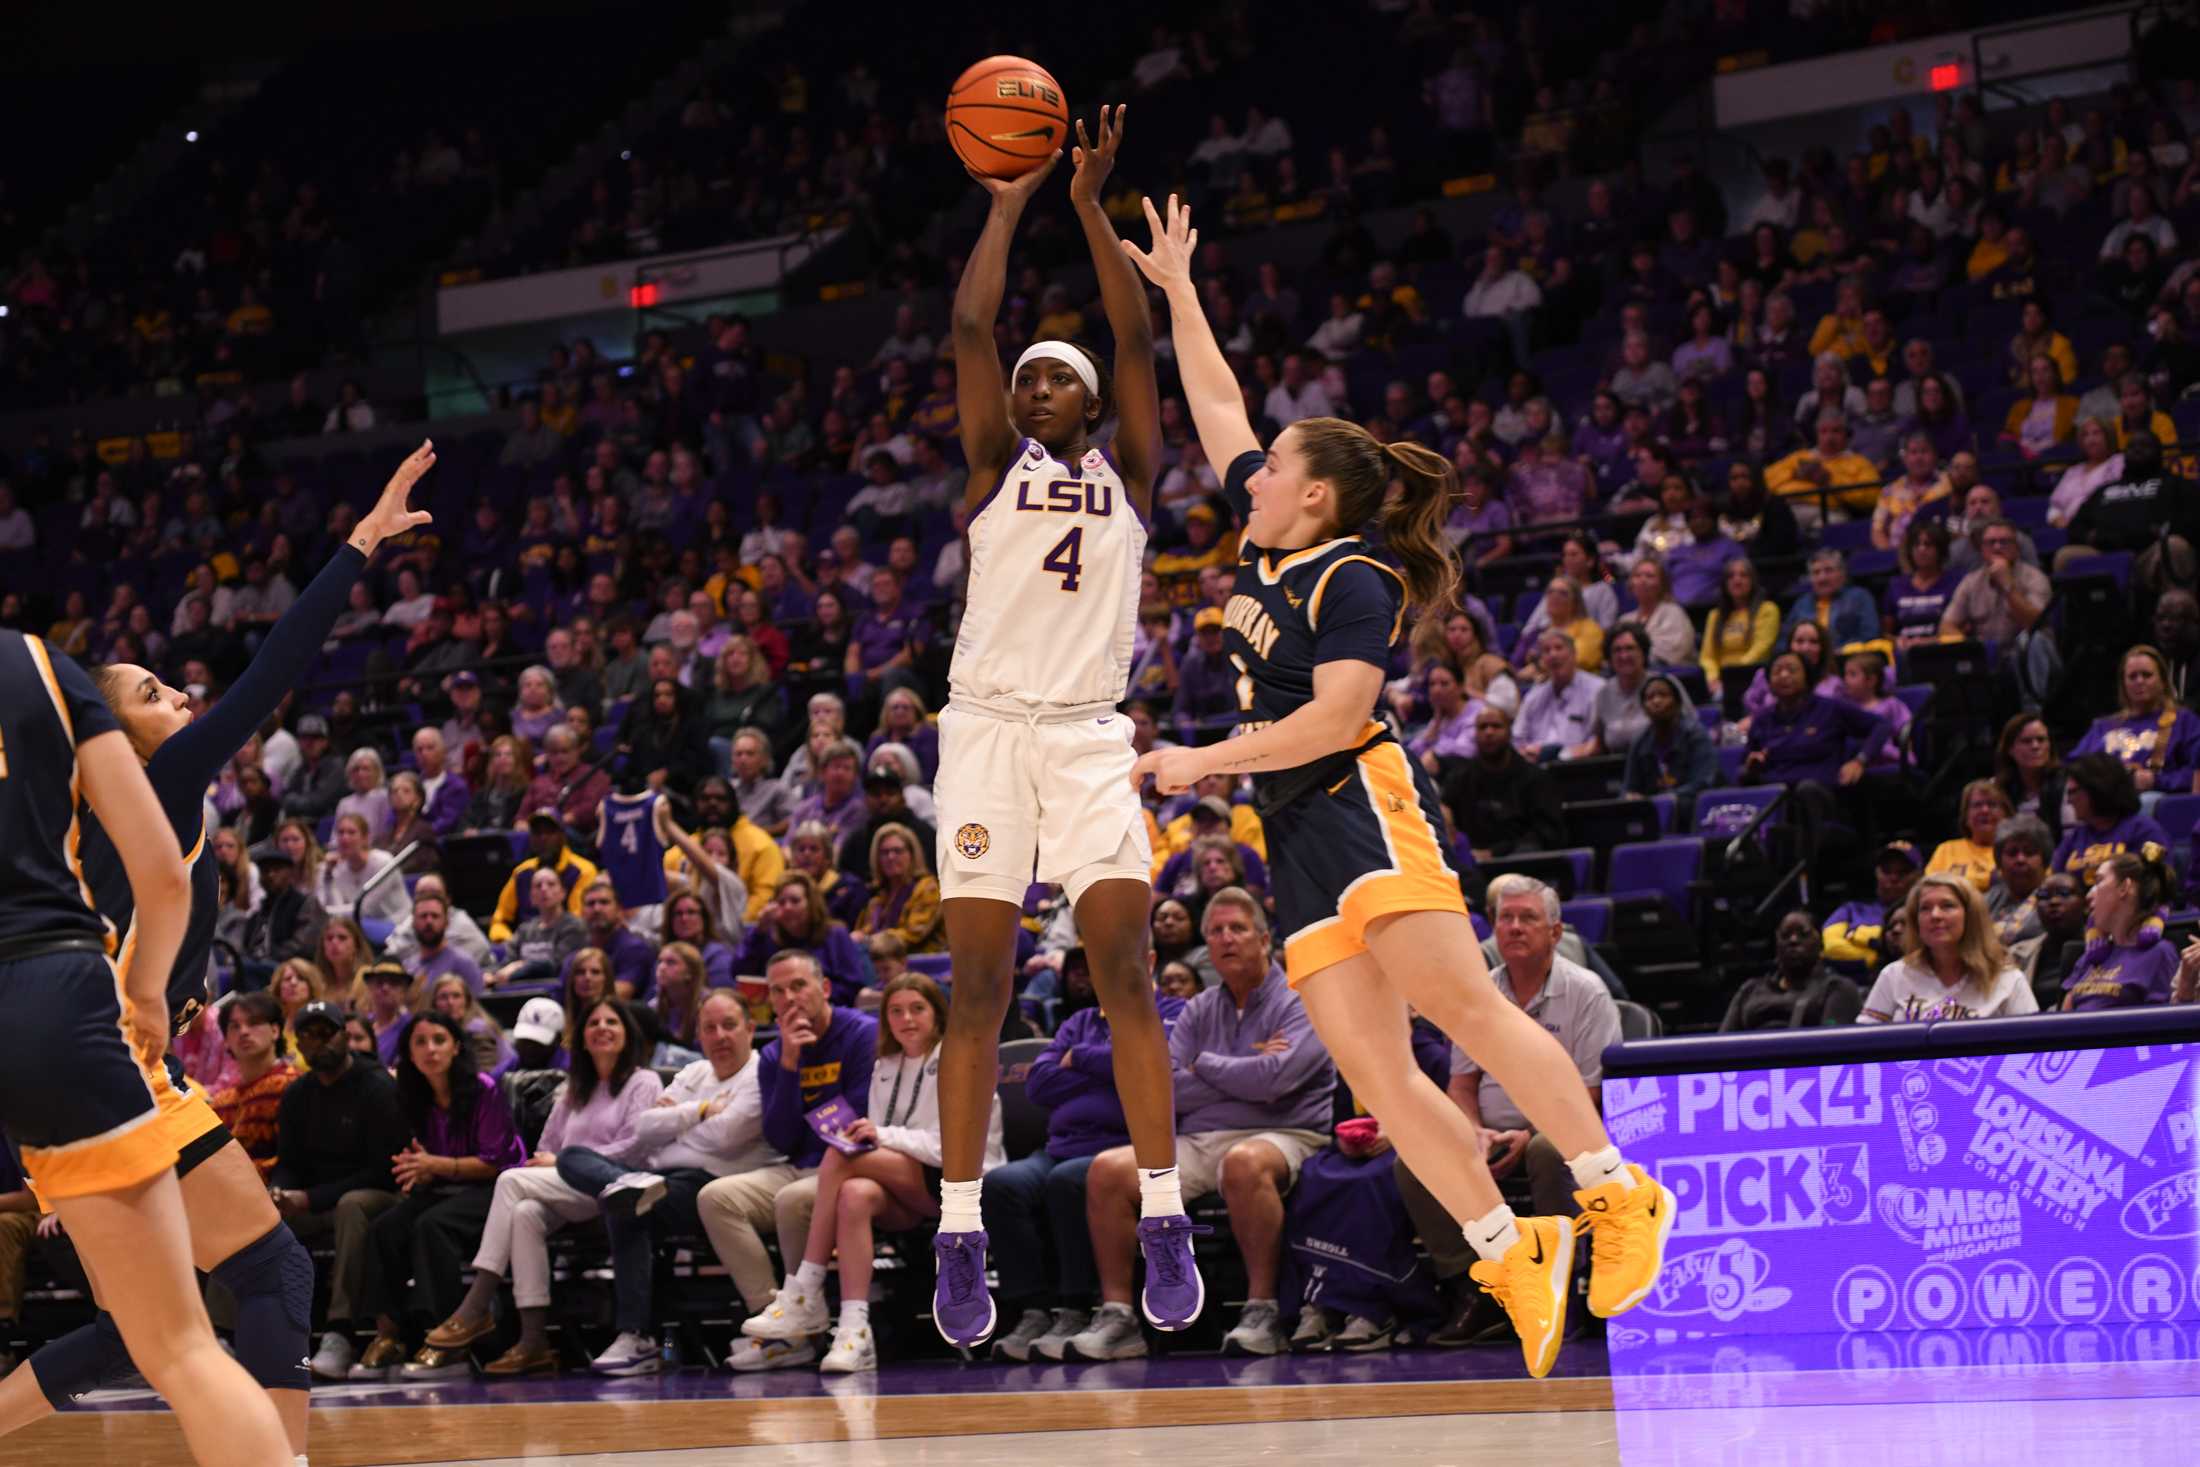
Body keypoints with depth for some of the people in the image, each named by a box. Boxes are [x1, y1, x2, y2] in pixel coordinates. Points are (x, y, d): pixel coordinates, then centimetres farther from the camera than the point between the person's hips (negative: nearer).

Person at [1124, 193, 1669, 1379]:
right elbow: (1217, 406, 28)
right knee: (1370, 1064, -5)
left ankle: (1617, 1193, -17)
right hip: (1297, 833, 8)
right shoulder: (1267, 539, 18)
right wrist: (1177, 290, 31)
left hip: (1361, 801, -8)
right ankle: (1509, 1249, -7)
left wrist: (1207, 759, -14)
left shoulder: (1353, 582, -5)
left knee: (1460, 1003, -19)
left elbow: (1335, 714, -16)